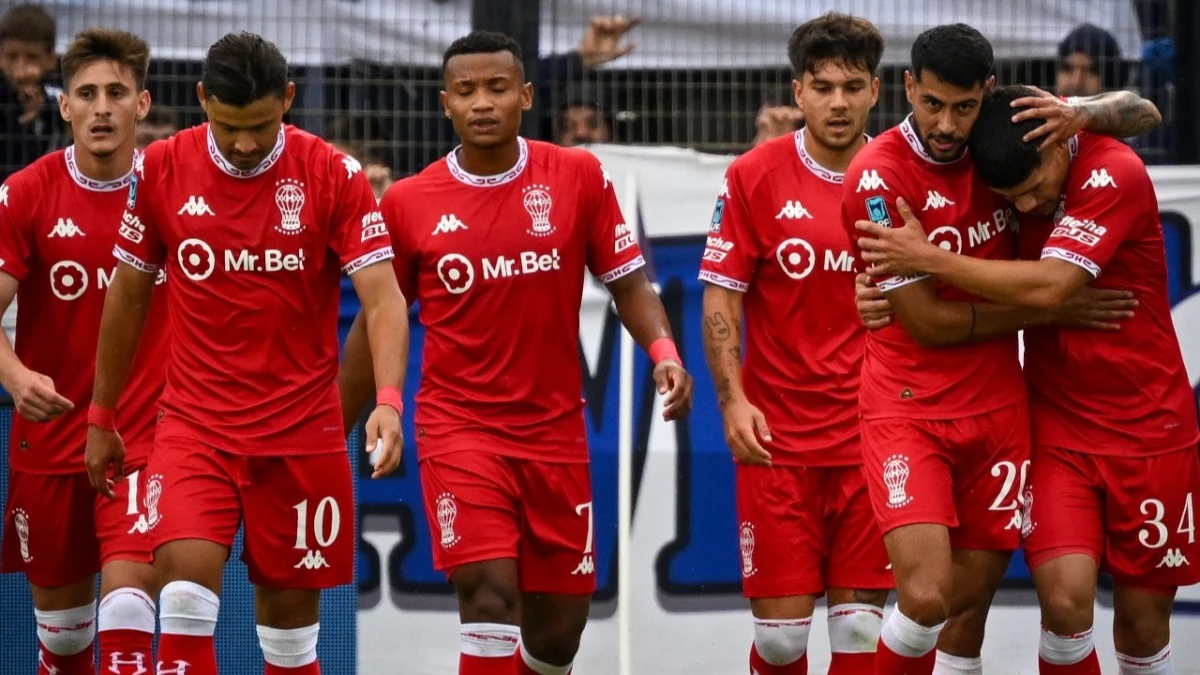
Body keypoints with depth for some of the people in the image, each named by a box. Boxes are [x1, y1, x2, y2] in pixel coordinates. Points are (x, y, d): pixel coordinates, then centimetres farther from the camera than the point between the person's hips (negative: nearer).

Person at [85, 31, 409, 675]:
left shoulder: (334, 176, -8)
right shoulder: (160, 169, -3)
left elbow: (383, 297, -14)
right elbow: (127, 296, 9)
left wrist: (387, 399, -30)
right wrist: (101, 416, 14)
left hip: (302, 429, 0)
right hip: (195, 423, 1)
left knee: (289, 602, 5)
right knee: (186, 574, -20)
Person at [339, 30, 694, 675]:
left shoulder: (579, 177, -2)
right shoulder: (407, 203, -3)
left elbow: (629, 282, 3)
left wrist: (663, 351, -16)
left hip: (555, 431, 2)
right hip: (458, 427, -2)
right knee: (490, 595, -20)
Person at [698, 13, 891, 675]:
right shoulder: (754, 177, -1)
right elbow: (720, 296, 0)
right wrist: (733, 400, -9)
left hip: (872, 436, 1)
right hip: (777, 434, -1)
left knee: (861, 621, 0)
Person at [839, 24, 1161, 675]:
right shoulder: (878, 175, -16)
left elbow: (1139, 112, 10)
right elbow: (929, 322, -15)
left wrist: (1083, 114, -13)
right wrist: (1045, 310, -9)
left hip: (997, 410, 5)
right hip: (909, 412, -5)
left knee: (971, 604, 6)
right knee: (927, 597, -21)